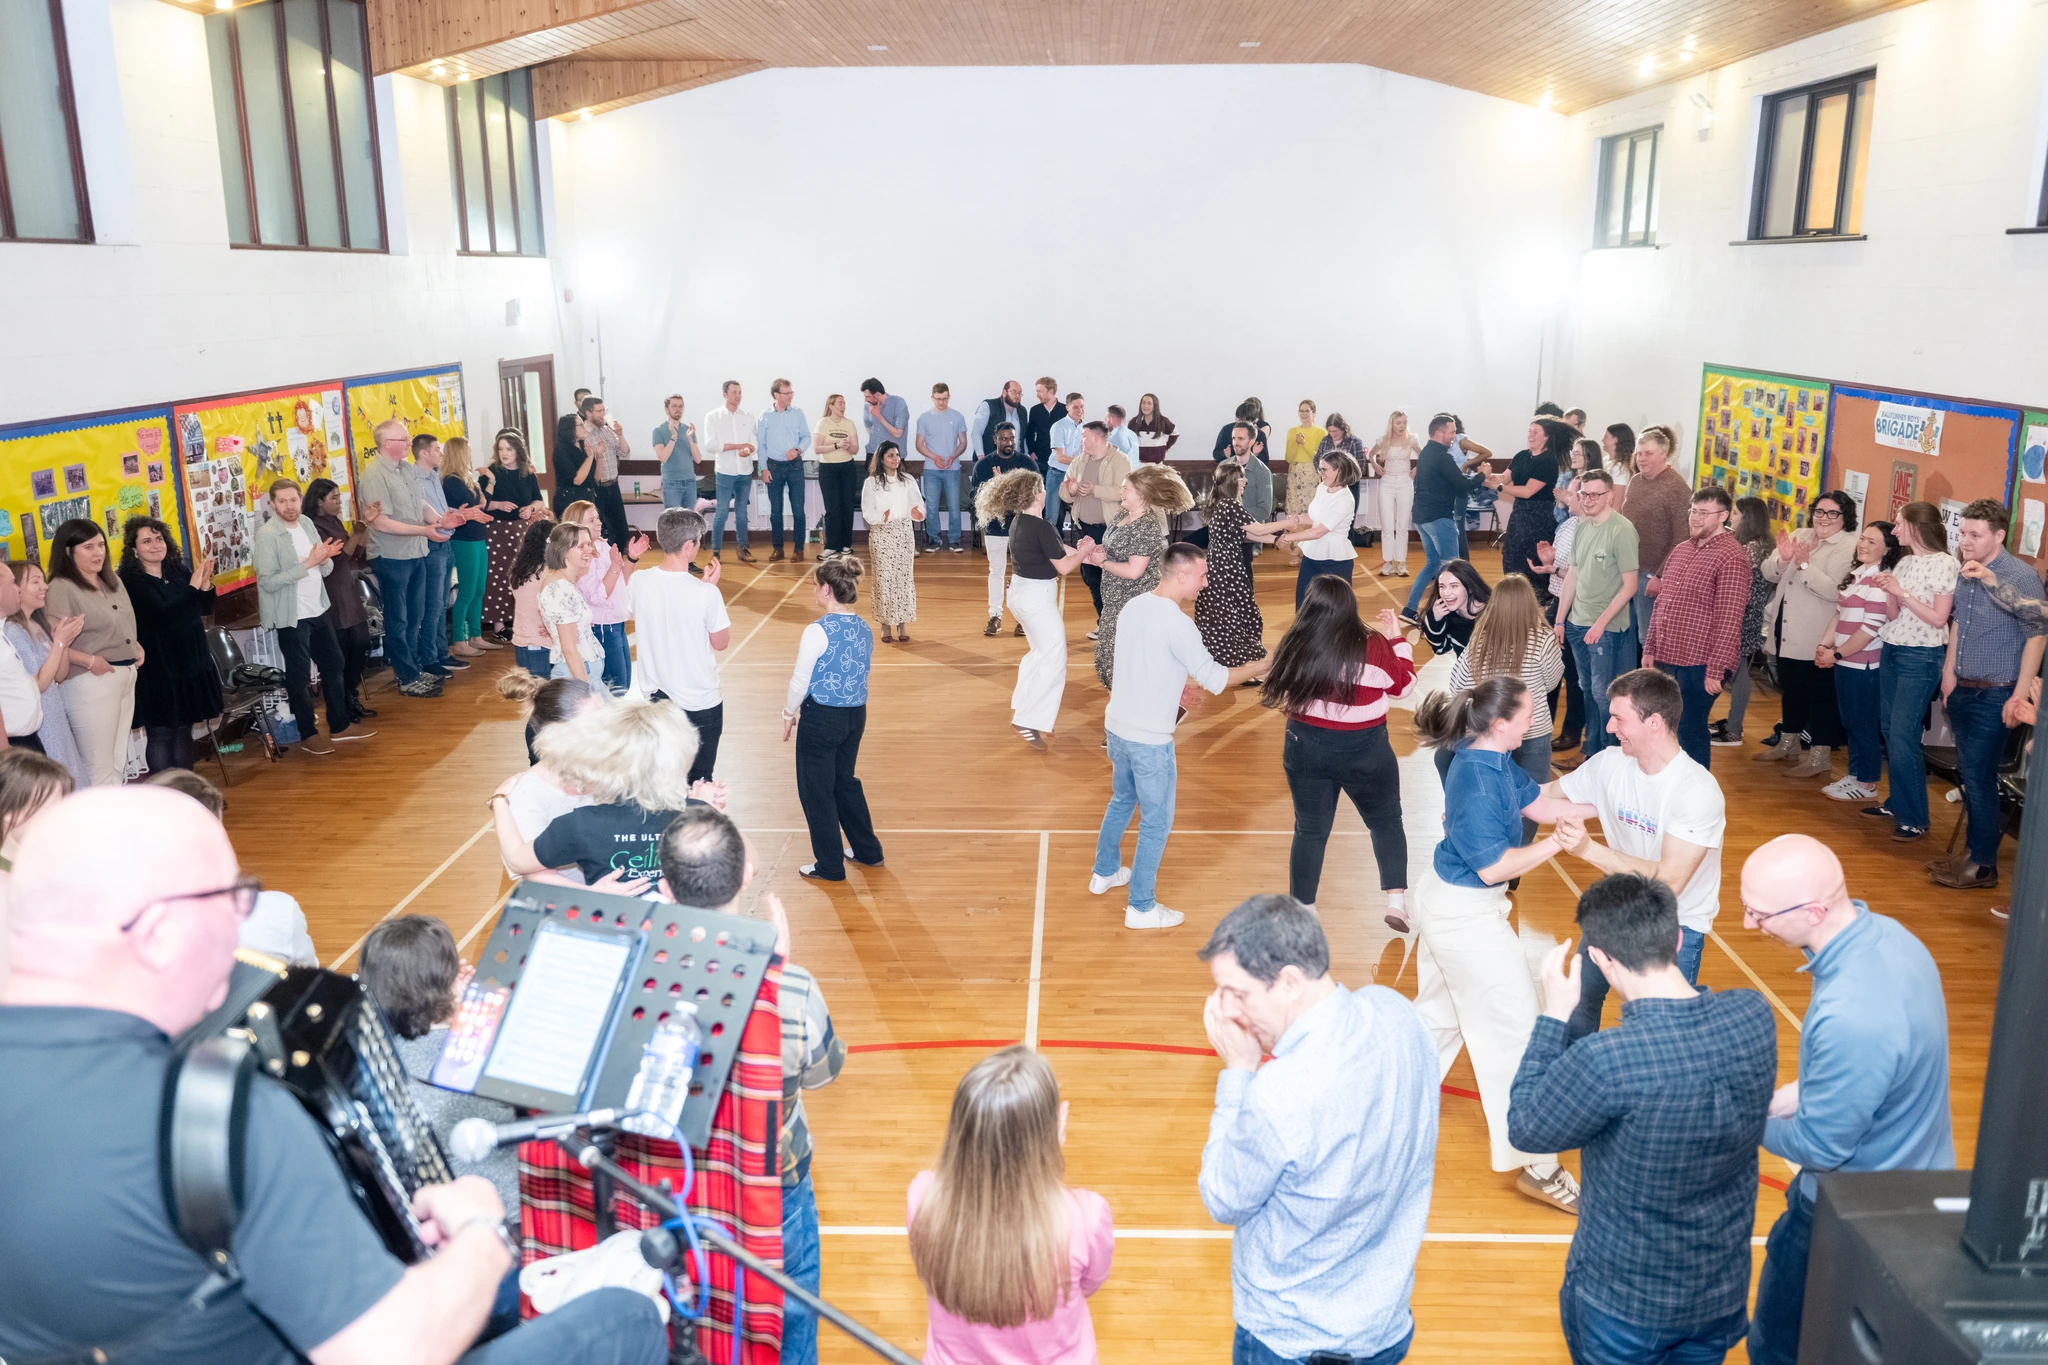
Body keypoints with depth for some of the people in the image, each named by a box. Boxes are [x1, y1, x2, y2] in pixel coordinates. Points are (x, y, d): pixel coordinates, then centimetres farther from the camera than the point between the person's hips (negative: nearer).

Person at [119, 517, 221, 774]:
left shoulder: (179, 570, 6)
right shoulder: (131, 581, -11)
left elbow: (205, 609, 7)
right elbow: (162, 613, -23)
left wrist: (206, 582, -11)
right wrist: (193, 585, -24)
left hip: (190, 661, 6)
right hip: (157, 668, -6)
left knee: (183, 730, 14)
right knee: (161, 735, -1)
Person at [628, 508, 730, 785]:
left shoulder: (638, 582, -11)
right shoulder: (706, 593, -24)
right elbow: (721, 643, -9)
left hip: (656, 695, 5)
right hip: (700, 700, -5)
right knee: (698, 780, 11)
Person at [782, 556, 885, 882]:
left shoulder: (818, 631, -20)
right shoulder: (863, 629, 1)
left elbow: (800, 681, -13)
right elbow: (862, 673, 9)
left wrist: (789, 713, 3)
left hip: (821, 718, -7)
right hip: (856, 715, 7)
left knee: (816, 791, 9)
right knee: (845, 782, 24)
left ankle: (830, 866, 17)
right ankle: (868, 851, 33)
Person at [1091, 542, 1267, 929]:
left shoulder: (1133, 606, 2)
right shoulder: (1177, 623, -22)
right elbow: (1215, 680, -17)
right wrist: (1261, 666, -5)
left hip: (1116, 727, 8)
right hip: (1149, 739, -8)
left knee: (1121, 800, 28)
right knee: (1156, 822, 6)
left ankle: (1104, 873, 45)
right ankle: (1141, 908, 16)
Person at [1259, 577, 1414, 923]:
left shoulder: (1295, 646, -11)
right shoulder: (1373, 647, -15)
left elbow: (1282, 692, 3)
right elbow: (1404, 686, 2)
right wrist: (1397, 640, 11)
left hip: (1306, 747, 2)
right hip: (1364, 750, -1)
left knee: (1310, 829, 13)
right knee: (1386, 822, 18)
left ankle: (1301, 910, 18)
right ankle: (1396, 900, 12)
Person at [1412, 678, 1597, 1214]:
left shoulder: (1492, 758, 0)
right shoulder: (1479, 781, -29)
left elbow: (1539, 803, 9)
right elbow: (1493, 867, -25)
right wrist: (1552, 845, -20)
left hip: (1444, 901, 10)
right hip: (1467, 914, -10)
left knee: (1439, 1013, 25)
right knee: (1515, 1029, 1)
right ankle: (1534, 1165, 12)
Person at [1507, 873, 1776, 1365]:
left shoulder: (1604, 1062, -35)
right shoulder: (1754, 1015, -19)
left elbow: (1525, 1130, -16)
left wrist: (1553, 1016, -13)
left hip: (1624, 1302, -4)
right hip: (1724, 1291, 4)